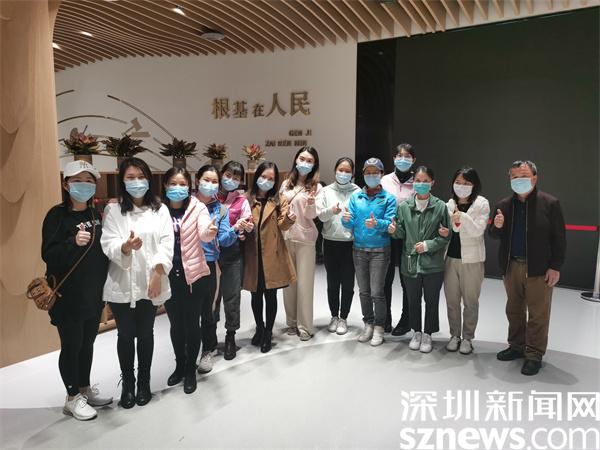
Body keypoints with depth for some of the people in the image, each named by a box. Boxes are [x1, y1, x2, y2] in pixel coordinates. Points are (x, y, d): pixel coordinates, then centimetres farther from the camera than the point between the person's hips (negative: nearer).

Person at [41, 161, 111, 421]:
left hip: (94, 293, 6)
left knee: (88, 343, 16)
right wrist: (73, 242, -32)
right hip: (68, 295, -5)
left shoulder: (97, 214, 7)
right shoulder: (57, 215, -10)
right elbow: (48, 255, -16)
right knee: (71, 346, 6)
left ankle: (85, 389, 32)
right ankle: (72, 398, 22)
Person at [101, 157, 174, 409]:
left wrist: (158, 273, -17)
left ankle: (144, 383, 28)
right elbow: (108, 244, -9)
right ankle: (127, 384, 28)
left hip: (150, 283, 1)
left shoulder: (160, 209, 4)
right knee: (125, 334, 9)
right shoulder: (113, 210, 2)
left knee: (145, 333, 11)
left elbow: (166, 243, -4)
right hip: (122, 284, 0)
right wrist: (126, 246, -31)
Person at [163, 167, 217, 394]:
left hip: (193, 274, -2)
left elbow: (204, 234, -21)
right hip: (168, 275, 2)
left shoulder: (197, 207, -5)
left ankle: (191, 370, 24)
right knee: (176, 323, 15)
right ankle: (179, 366, 34)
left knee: (192, 323, 6)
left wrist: (210, 231, -44)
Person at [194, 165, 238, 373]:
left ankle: (207, 351, 27)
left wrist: (235, 230, -24)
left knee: (206, 309, 5)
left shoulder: (221, 210, 3)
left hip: (208, 264, 0)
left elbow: (224, 240, -6)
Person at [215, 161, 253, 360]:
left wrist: (245, 226, -30)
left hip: (233, 254, 0)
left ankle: (230, 338, 21)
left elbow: (248, 227, -7)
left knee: (232, 295, 4)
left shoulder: (241, 200, 1)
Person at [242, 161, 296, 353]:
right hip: (252, 254, 1)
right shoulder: (247, 199, 5)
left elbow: (282, 225, -7)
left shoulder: (280, 199, 3)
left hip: (272, 255, -1)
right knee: (256, 294, 12)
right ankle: (260, 328, 34)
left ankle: (268, 333, 21)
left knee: (270, 294, 5)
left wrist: (289, 218, -29)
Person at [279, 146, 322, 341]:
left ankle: (305, 326, 10)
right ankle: (292, 321, 23)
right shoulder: (286, 184, 9)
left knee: (304, 283, 0)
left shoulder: (316, 187, -2)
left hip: (305, 239, -4)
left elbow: (311, 215, -9)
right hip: (285, 237, 4)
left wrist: (310, 203, -28)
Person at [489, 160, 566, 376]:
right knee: (514, 310, 15)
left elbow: (559, 238, -5)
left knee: (538, 314, 2)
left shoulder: (550, 203, -5)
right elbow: (495, 235, 12)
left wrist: (555, 267, -10)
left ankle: (534, 355, 14)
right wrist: (497, 227, -11)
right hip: (511, 267, 5)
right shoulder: (504, 205, 7)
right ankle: (516, 346, 30)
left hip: (538, 268, -4)